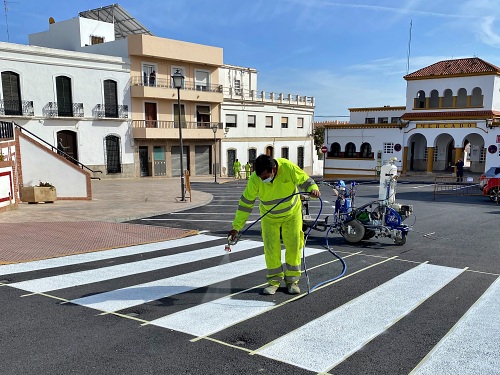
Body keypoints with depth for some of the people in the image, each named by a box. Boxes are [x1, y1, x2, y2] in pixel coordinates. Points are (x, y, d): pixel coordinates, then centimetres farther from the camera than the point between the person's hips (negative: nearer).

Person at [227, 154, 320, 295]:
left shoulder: (288, 168, -30)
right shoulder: (255, 179, -27)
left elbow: (305, 180, -15)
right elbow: (245, 203, -18)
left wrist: (313, 189, -38)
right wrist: (236, 227, -18)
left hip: (292, 213, 0)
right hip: (269, 216, 0)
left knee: (294, 245, 2)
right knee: (271, 248, -3)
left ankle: (292, 280, 16)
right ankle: (274, 280, 12)